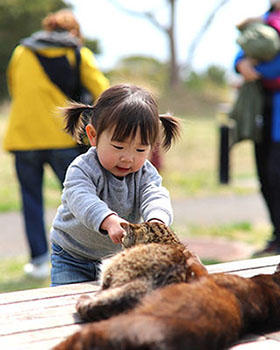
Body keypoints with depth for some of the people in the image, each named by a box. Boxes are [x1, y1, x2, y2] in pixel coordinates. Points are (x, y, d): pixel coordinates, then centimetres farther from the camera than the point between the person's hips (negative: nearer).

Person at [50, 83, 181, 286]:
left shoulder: (145, 173, -9)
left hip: (117, 256, 3)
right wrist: (110, 221, -62)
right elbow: (82, 200, -40)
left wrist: (157, 221, -52)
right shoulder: (82, 170, -22)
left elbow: (156, 197, -27)